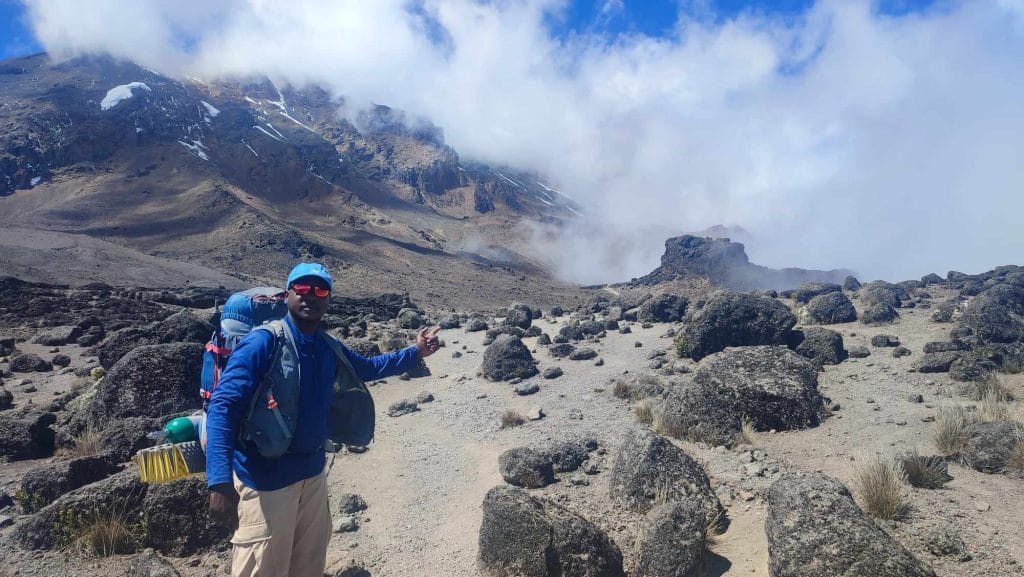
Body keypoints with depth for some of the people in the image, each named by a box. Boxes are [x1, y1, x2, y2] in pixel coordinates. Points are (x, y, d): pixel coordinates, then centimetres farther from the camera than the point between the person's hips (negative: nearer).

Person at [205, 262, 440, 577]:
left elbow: (367, 367, 22)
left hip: (313, 471, 7)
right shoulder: (262, 343, -19)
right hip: (265, 478, -7)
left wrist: (415, 352, 12)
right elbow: (222, 407, -25)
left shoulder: (329, 348, 2)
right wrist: (220, 482, -36)